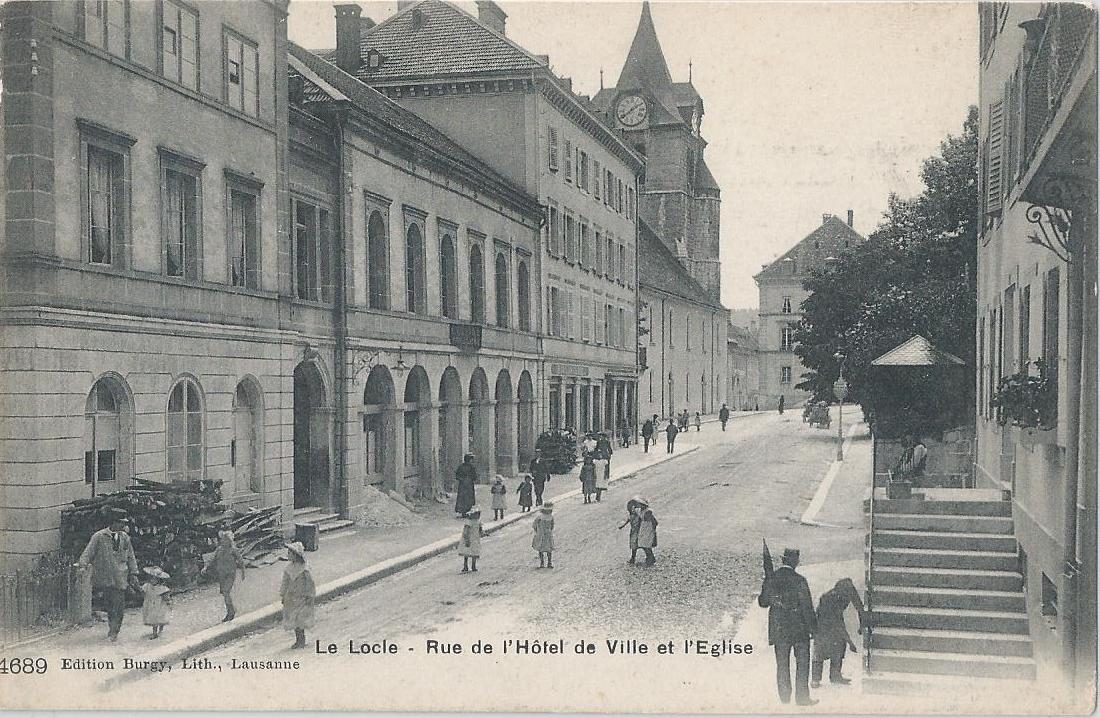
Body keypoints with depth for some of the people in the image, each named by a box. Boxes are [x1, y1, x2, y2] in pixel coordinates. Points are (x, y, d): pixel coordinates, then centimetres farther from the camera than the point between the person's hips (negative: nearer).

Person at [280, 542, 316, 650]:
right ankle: (298, 640, 20)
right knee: (292, 619, 9)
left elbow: (309, 583, -9)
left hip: (301, 597, -6)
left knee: (300, 620, -4)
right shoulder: (288, 568, 3)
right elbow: (285, 582, 12)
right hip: (290, 598, 6)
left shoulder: (304, 569, -14)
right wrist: (283, 595, 13)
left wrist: (309, 597, -8)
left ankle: (301, 641, 7)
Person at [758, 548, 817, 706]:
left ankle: (785, 699, 13)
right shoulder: (799, 580, -12)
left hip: (778, 628, 3)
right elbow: (806, 606, -10)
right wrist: (812, 627, -1)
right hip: (799, 628, -3)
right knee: (802, 663, 7)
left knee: (782, 664, 11)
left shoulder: (770, 579, -2)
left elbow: (762, 602, 5)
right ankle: (802, 697, 5)